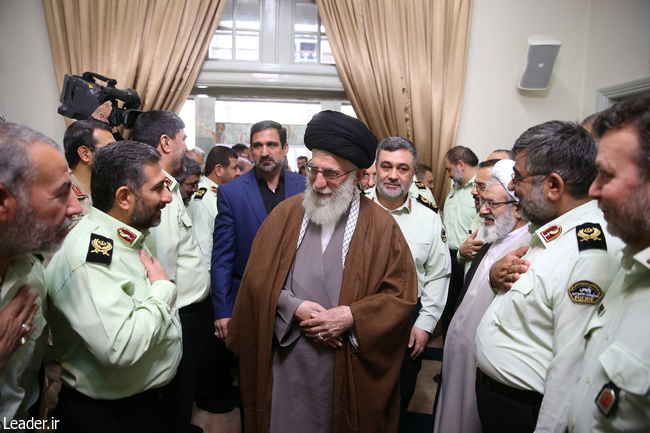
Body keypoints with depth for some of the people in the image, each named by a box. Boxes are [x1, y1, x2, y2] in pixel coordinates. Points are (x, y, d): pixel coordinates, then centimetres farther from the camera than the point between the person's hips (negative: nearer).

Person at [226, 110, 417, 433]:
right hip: (286, 356, 2)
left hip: (348, 365, -1)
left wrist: (351, 316, -17)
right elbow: (258, 276, 1)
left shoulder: (382, 227, -5)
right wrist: (295, 307, -12)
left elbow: (402, 294, -6)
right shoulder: (285, 213, 1)